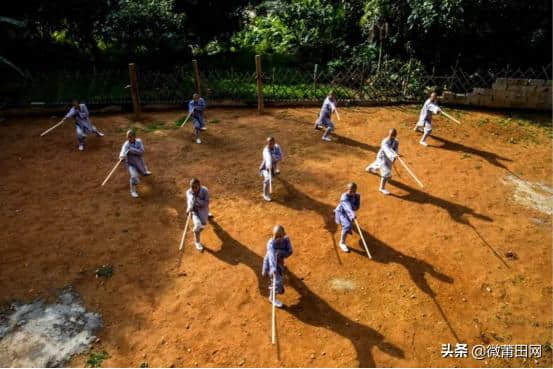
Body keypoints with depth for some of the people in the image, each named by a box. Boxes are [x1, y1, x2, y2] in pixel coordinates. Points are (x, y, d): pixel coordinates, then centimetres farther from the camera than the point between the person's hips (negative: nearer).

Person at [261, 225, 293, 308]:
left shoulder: (286, 239, -21)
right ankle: (272, 298, 17)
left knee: (280, 276, 27)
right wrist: (273, 268, -61)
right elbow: (271, 256, -48)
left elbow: (289, 252, -23)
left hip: (280, 261, 6)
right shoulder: (271, 243, -36)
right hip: (271, 263, -6)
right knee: (277, 280, -8)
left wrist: (281, 252, -42)